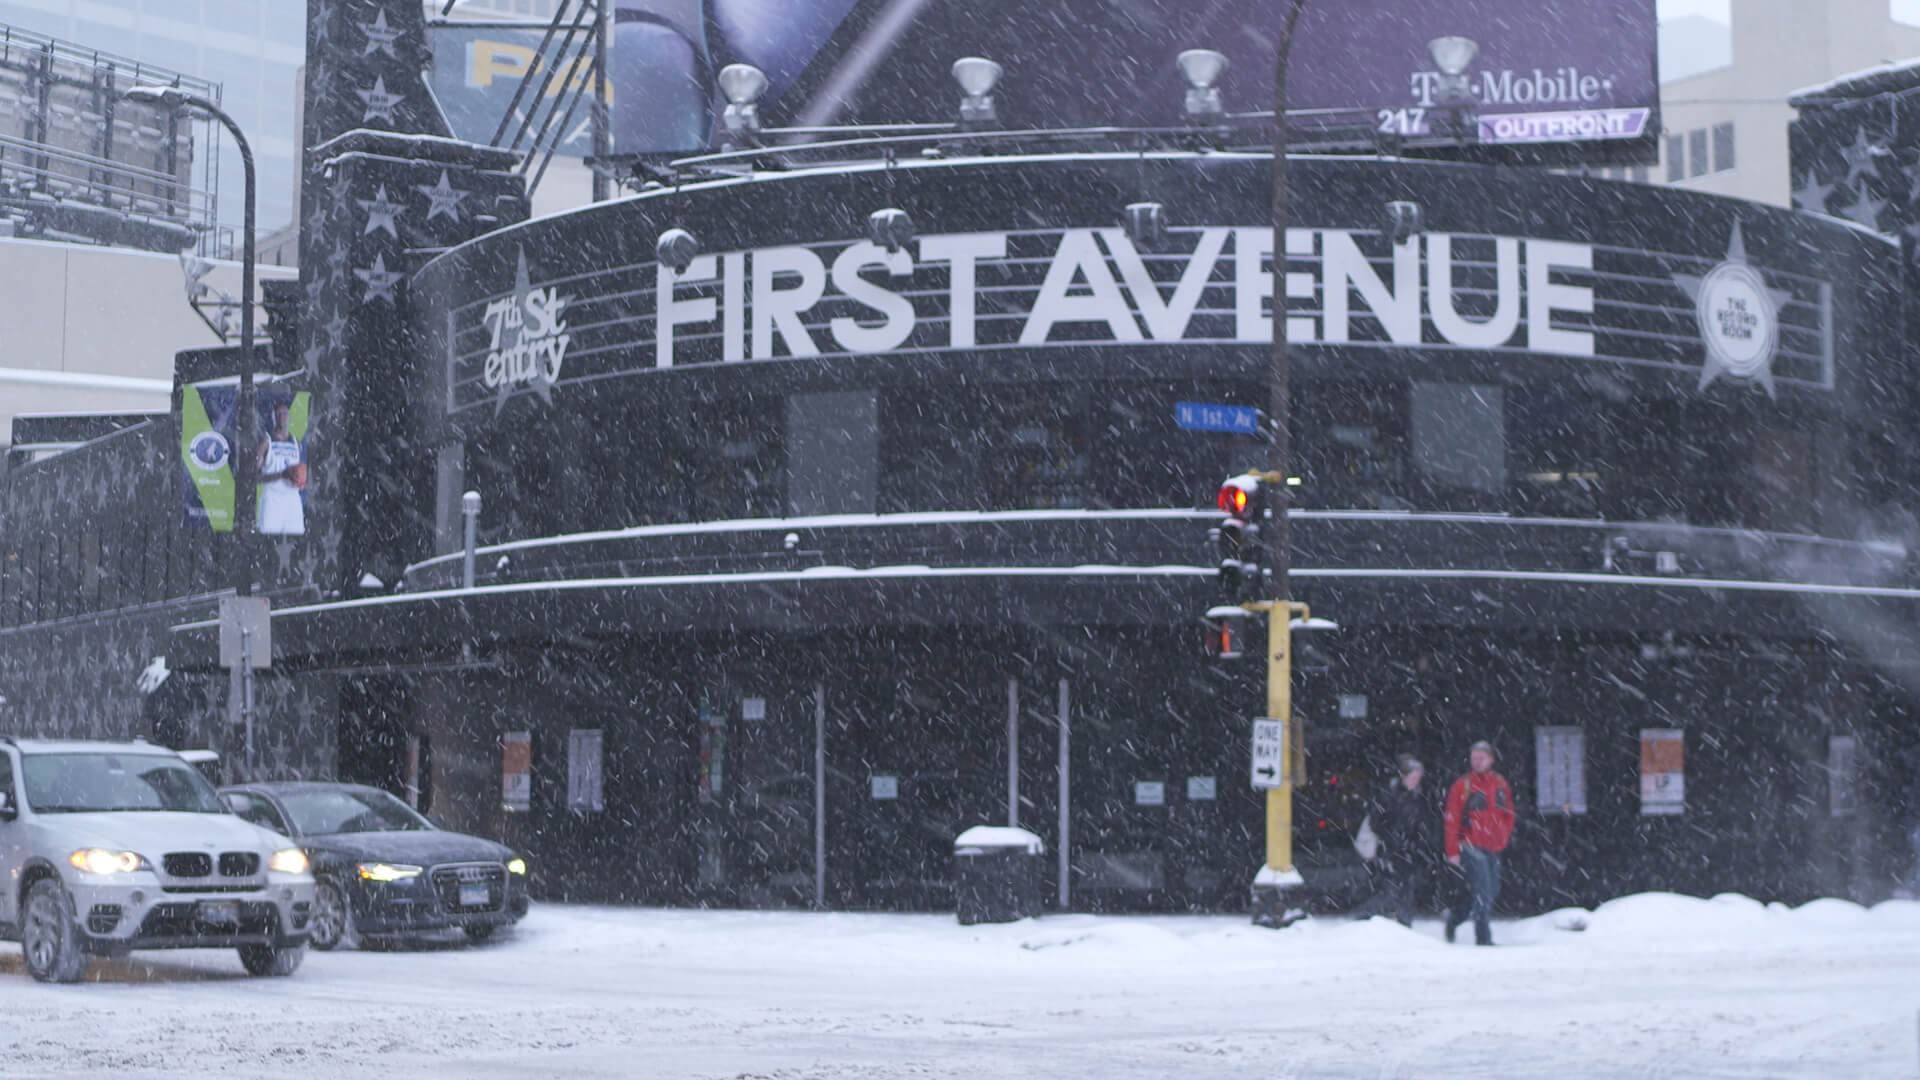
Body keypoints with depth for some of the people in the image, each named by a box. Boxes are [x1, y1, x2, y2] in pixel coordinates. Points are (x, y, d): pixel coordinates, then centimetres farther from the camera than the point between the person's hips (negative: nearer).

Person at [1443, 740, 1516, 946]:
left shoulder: (1500, 784, 8)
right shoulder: (1462, 786, -7)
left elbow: (1508, 813, 18)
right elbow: (1452, 819, -8)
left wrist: (1503, 838, 7)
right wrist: (1453, 851, -11)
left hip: (1494, 848, 6)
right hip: (1472, 847, -6)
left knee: (1492, 891, 12)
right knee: (1483, 892, -13)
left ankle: (1455, 917, 33)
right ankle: (1484, 939, -8)